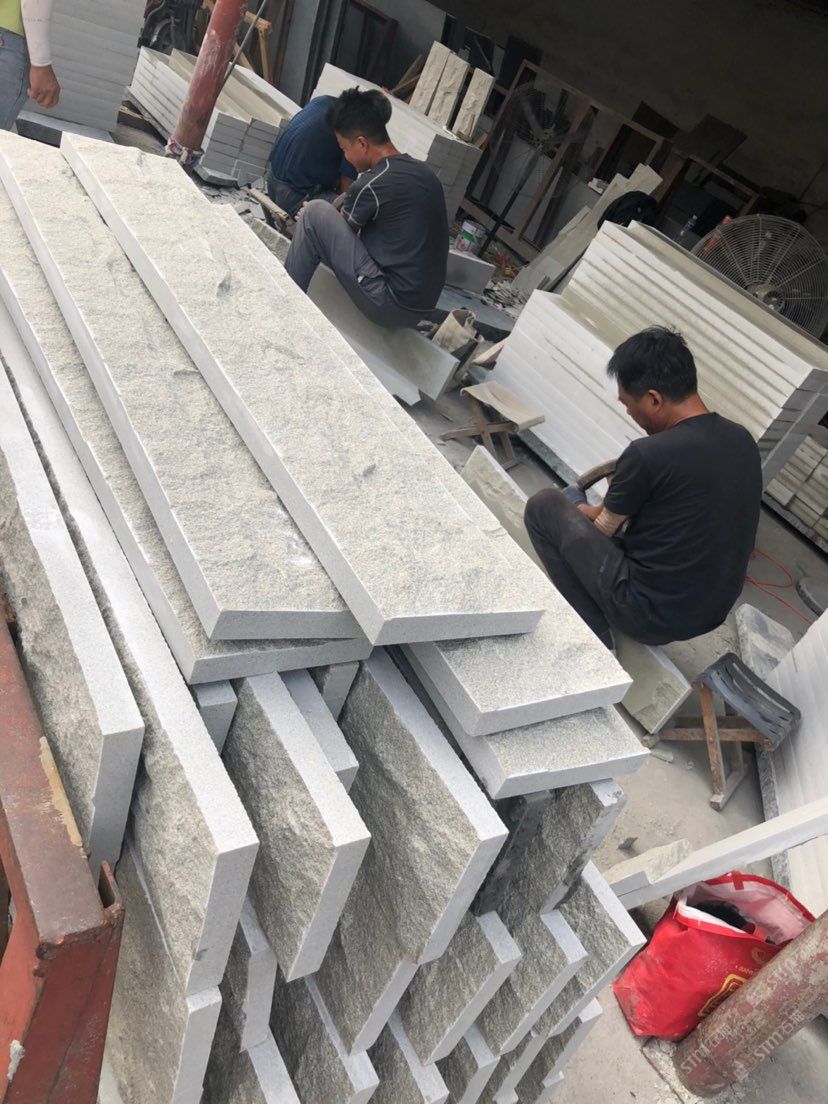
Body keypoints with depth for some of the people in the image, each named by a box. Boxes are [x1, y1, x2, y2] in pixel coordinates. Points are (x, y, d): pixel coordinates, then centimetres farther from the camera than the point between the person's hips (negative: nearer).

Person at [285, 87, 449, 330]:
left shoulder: (370, 185, -14)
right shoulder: (424, 172, 9)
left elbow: (340, 232, 7)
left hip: (388, 306, -8)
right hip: (420, 308, 8)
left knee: (315, 213, -3)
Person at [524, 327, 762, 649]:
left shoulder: (648, 454, -23)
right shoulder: (743, 440, 0)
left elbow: (602, 531, -5)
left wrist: (579, 512, 18)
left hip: (650, 615, -8)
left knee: (544, 506, 1)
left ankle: (594, 636, 3)